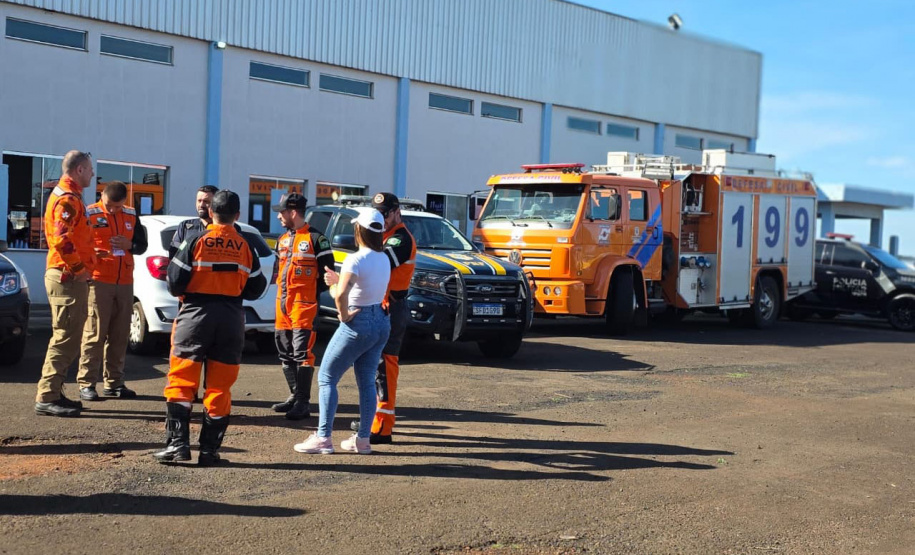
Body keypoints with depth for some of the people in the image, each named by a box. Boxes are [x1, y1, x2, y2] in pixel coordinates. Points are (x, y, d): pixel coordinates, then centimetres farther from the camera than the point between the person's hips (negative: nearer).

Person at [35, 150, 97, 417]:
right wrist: (79, 268, -18)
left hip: (67, 275, 11)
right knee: (66, 337, -9)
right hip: (68, 277, -11)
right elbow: (62, 239, -25)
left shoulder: (65, 196, 19)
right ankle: (47, 397, -8)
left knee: (67, 336, 14)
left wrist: (82, 266, 18)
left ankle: (53, 393, 19)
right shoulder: (68, 199, -14)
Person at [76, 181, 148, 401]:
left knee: (119, 336, 8)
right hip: (98, 282, -5)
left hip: (125, 283, 5)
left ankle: (114, 383, 16)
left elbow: (142, 245, 18)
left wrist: (130, 245, -4)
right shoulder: (89, 214, -2)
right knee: (94, 334, -6)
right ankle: (86, 383, -2)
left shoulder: (131, 216, 12)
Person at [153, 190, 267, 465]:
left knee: (181, 383, 3)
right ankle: (209, 449, 8)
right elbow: (256, 288, 6)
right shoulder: (245, 247, 1)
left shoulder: (196, 242, -7)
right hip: (232, 319, 3)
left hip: (196, 316, -3)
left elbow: (175, 282, -7)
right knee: (219, 387, 7)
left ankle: (177, 443, -5)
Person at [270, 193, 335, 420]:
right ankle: (295, 396, 22)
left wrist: (314, 295, -7)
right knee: (285, 353, 12)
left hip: (304, 305, -8)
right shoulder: (283, 240, 18)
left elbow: (327, 271, -7)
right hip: (283, 305, 8)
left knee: (302, 353, -10)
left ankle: (303, 403, -6)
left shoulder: (316, 239, -7)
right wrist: (282, 295, 15)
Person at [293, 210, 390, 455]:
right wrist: (337, 280, 11)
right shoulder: (384, 259, 7)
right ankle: (363, 439, 15)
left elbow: (341, 294, -31)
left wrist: (344, 314, -15)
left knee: (326, 378, 2)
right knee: (367, 381, 13)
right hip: (381, 323, 8)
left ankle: (323, 438, -1)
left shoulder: (356, 260, -18)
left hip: (357, 324, -8)